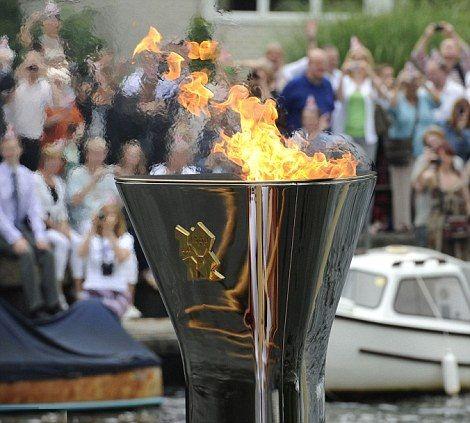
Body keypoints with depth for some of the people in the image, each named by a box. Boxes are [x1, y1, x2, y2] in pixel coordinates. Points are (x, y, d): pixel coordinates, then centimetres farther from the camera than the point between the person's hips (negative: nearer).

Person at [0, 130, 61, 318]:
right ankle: (34, 307, -31)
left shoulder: (26, 175, 8)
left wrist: (40, 236, -10)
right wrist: (15, 239, -22)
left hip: (21, 226, 5)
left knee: (46, 252, -21)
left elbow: (34, 208, 5)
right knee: (26, 253, -30)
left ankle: (53, 304, -22)